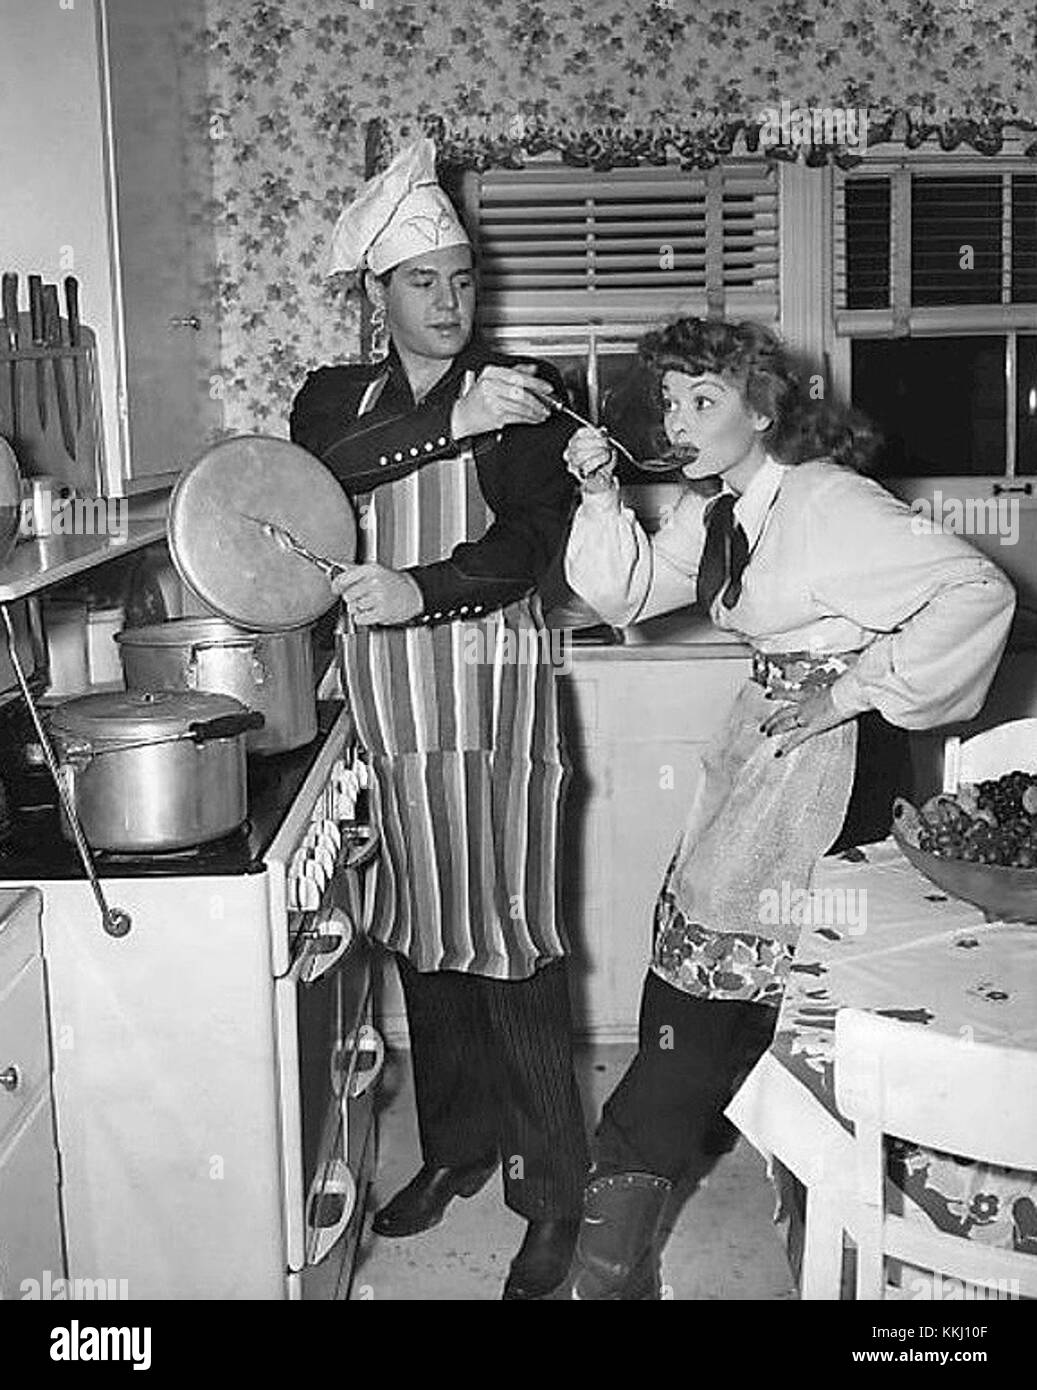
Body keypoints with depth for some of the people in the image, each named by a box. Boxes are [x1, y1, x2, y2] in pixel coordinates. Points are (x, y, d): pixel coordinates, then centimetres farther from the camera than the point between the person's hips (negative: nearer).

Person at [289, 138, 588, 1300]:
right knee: (422, 933, 12)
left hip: (492, 689, -4)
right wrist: (450, 419, -23)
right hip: (387, 697, 4)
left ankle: (552, 1192, 9)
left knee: (510, 936, -4)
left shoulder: (523, 391, 2)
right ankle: (454, 1150, 30)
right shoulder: (337, 396, 11)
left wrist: (418, 591, -24)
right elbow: (317, 472, -12)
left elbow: (532, 542, -9)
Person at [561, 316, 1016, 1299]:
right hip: (767, 723, 8)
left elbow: (978, 591, -24)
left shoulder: (830, 502, -20)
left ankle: (630, 1173, 10)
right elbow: (628, 596, 9)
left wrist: (854, 690, -22)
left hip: (832, 740, -8)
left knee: (717, 945, -3)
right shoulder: (716, 509, 7)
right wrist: (601, 497, -7)